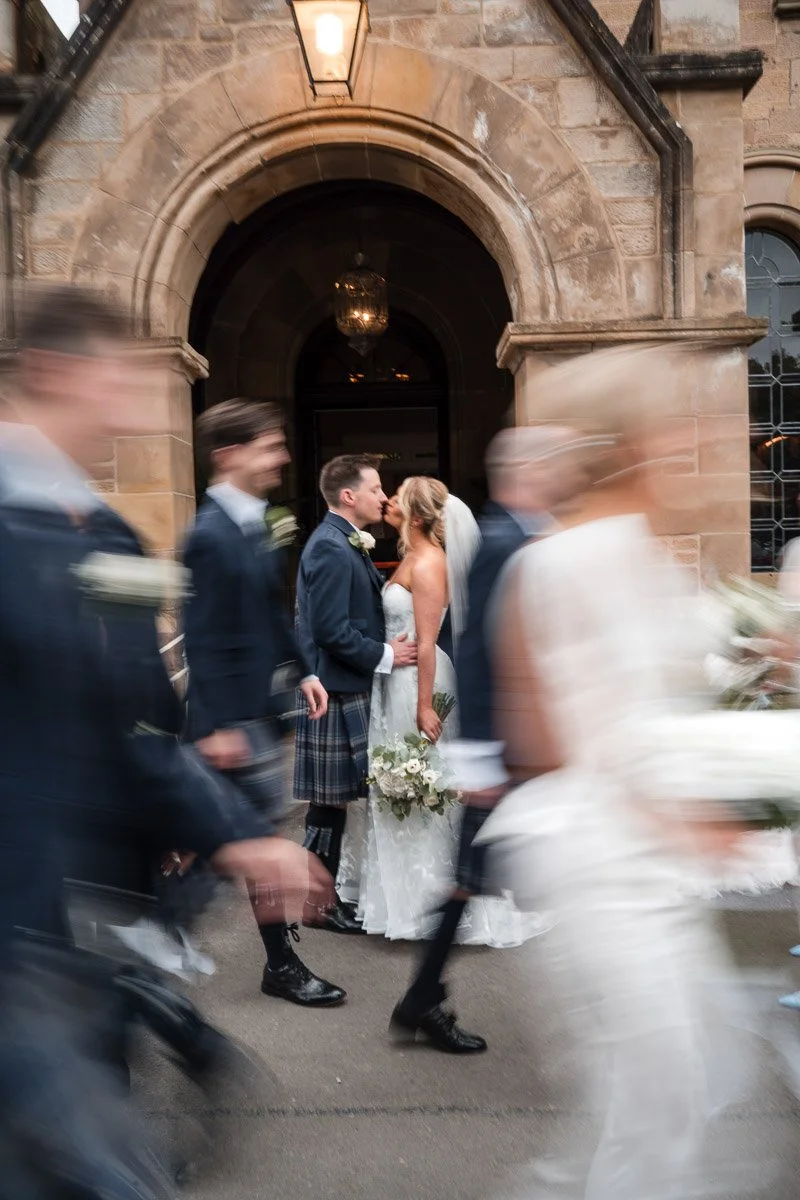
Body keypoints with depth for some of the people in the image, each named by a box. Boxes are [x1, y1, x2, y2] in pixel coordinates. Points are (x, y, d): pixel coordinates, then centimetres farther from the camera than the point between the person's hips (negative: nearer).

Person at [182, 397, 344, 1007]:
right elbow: (203, 637, -21)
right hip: (237, 711, -9)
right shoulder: (212, 535, -20)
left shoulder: (255, 521, 8)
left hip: (265, 700, 9)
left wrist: (303, 671, 14)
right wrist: (215, 726, -21)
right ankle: (282, 963, 21)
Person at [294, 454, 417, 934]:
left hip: (348, 687, 10)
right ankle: (318, 904, 14)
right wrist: (385, 655, -15)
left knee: (335, 801, 17)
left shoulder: (348, 544, 14)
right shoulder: (330, 548, -17)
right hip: (336, 692, -10)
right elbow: (331, 631, -23)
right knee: (331, 801, 1)